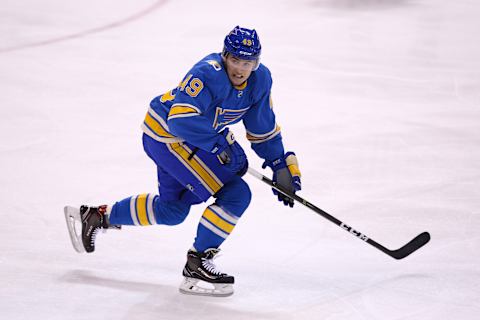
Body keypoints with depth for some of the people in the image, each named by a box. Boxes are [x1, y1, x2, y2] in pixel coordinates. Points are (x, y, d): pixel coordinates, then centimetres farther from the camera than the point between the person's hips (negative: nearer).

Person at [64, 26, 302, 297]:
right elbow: (181, 121, -38)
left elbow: (263, 127, 6)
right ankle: (197, 265, -8)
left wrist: (282, 166, 3)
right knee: (236, 194, -18)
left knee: (172, 210, 25)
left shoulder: (261, 80, -6)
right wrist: (219, 144, -34)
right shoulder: (208, 74, -30)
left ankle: (98, 216, 39)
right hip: (166, 134, -9)